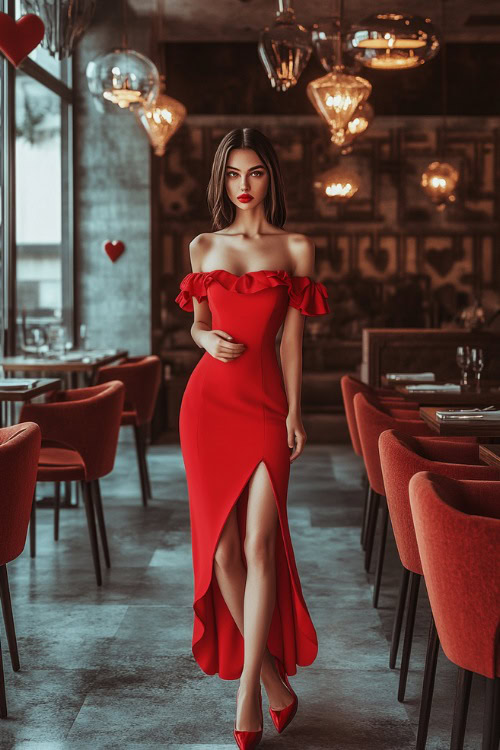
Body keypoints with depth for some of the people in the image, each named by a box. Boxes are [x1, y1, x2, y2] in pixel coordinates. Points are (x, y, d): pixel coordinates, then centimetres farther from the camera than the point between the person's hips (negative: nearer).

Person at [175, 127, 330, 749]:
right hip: (209, 399, 2)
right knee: (221, 545, 1)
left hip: (266, 401, -2)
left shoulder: (295, 248, 6)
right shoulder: (203, 247, 12)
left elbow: (291, 337, 4)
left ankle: (248, 692, 0)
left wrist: (293, 412, -2)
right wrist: (208, 338, -4)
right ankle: (273, 675, 17)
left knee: (260, 544, -8)